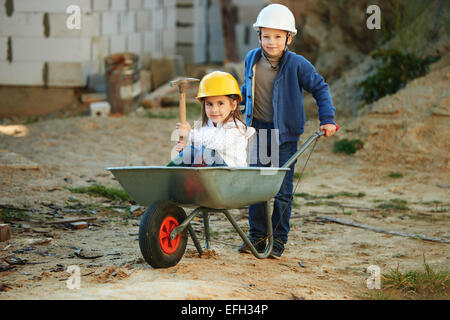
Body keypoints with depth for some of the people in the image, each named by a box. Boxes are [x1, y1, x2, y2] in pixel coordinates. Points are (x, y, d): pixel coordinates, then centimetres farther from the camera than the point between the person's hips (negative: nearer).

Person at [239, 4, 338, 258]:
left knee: (282, 190, -1)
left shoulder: (297, 65, -11)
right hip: (258, 130, 4)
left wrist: (327, 118, -7)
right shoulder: (252, 59, 1)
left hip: (285, 134, -4)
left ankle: (279, 240, 9)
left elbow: (320, 88, -1)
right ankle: (257, 237, 16)